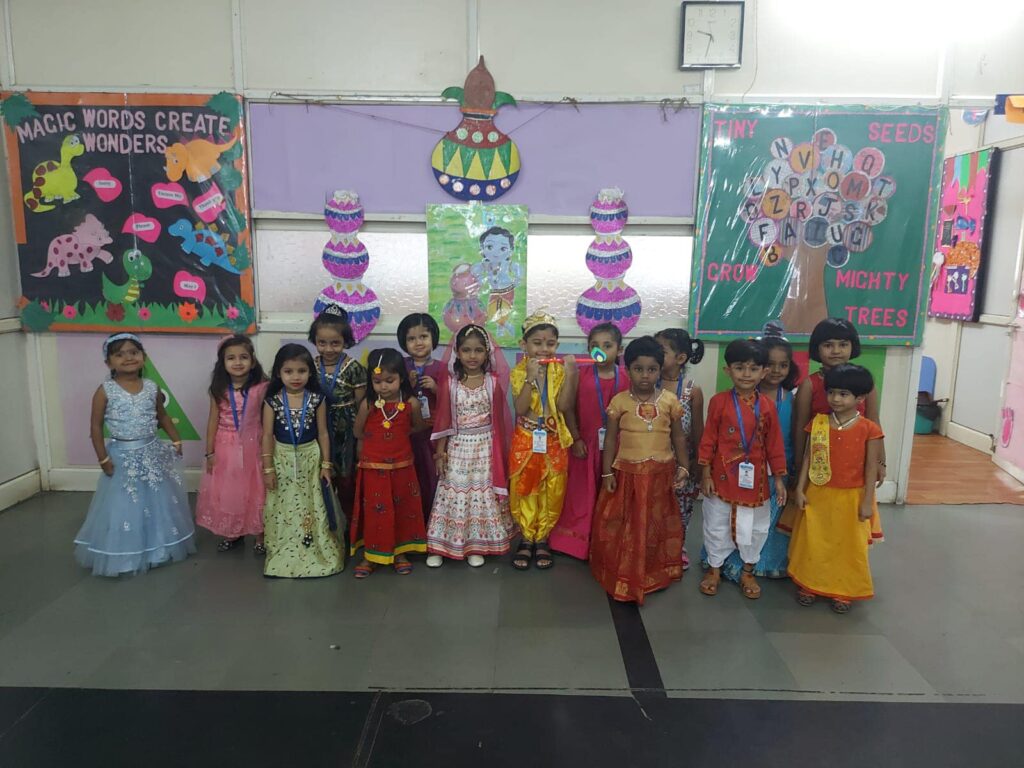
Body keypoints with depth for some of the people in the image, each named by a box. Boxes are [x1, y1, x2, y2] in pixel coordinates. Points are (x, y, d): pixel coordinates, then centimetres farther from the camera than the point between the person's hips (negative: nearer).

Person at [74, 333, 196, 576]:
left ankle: (160, 546, 34)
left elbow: (162, 415, 14)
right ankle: (124, 555, 22)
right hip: (123, 457, -4)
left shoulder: (152, 388, 0)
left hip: (152, 453, 4)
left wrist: (176, 440, 8)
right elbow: (96, 426, -7)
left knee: (159, 502, 14)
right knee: (123, 507, 5)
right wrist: (103, 458, -10)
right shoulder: (105, 391, -11)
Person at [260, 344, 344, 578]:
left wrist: (326, 464, 0)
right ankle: (285, 555, 24)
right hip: (283, 460, 0)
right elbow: (267, 435, -4)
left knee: (314, 507, 8)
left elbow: (323, 433, 0)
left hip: (310, 458, 0)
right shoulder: (272, 401, -7)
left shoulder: (317, 399, -6)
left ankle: (318, 552, 23)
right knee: (284, 508, 9)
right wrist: (268, 468, -5)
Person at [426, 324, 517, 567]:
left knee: (482, 493, 7)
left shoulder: (494, 382, -3)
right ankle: (440, 546, 15)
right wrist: (440, 451, -4)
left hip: (485, 448, 1)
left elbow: (498, 420, 1)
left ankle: (476, 545, 20)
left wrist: (499, 452, 0)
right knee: (455, 493, 4)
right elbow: (443, 420, -2)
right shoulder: (448, 382, -4)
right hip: (458, 448, 0)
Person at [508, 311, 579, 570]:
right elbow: (520, 409, -16)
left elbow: (564, 406, -15)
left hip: (554, 441, 1)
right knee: (524, 490, 8)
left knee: (552, 492, 8)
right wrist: (531, 377, -24)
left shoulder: (561, 370, -4)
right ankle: (527, 539, 24)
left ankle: (542, 539, 25)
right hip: (526, 441, 0)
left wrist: (570, 375, -23)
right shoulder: (519, 372, -5)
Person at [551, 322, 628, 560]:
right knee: (582, 494, 12)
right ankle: (578, 541, 28)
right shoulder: (581, 376, -7)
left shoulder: (626, 379, -5)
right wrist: (575, 439, -7)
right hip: (586, 444, -1)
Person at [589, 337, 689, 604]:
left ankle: (655, 573, 33)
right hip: (627, 473, -1)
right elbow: (610, 439, -1)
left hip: (660, 474, 1)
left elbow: (678, 437, 6)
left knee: (657, 526, 14)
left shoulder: (670, 400, -2)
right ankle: (624, 575, 25)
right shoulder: (619, 401, -5)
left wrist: (683, 467, 1)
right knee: (623, 526, 8)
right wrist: (607, 473, -3)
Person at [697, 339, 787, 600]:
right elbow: (708, 440, -6)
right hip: (723, 475, -2)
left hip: (754, 478, 2)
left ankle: (748, 572, 34)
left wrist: (778, 478, 2)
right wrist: (706, 474, -7)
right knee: (717, 525, 13)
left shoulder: (767, 406, -5)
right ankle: (714, 569, 32)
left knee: (755, 527, 15)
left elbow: (774, 444, 1)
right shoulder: (719, 402, -10)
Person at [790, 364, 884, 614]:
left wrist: (867, 501, -6)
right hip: (818, 495, 2)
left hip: (851, 498, -1)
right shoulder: (817, 423, -4)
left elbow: (871, 467, -6)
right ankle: (808, 585, 28)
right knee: (813, 543, 11)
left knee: (848, 546, 11)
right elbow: (807, 457, 1)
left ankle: (843, 591, 28)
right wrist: (800, 489, -1)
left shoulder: (869, 429, -10)